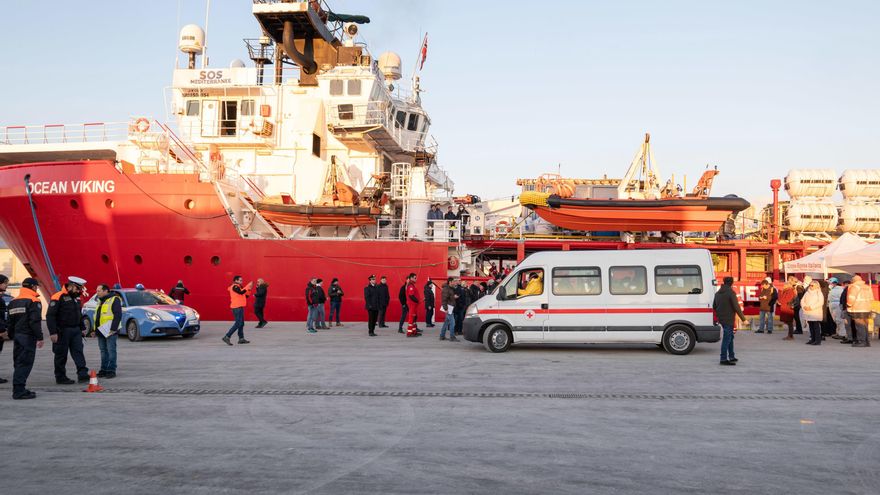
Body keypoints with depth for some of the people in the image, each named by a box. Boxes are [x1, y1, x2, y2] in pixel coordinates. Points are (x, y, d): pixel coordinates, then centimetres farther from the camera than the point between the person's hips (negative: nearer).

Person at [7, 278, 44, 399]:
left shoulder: (14, 301, 15)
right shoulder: (33, 301, -10)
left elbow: (10, 321, 19)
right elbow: (35, 321, -18)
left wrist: (12, 335, 24)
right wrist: (40, 337, -15)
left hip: (17, 335, 8)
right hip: (28, 336, -8)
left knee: (18, 363, 14)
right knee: (25, 363, -7)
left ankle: (18, 389, 18)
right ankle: (19, 391, -10)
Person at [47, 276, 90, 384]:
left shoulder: (76, 298, 13)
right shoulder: (58, 297, -14)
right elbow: (50, 316, -17)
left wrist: (82, 328, 20)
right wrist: (53, 332, -21)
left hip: (75, 330, 7)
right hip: (62, 331, -7)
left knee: (78, 352, 0)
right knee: (61, 355, 3)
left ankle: (82, 374, -4)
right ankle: (60, 378, 11)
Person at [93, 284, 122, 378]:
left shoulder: (114, 300, -8)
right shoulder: (100, 302, 20)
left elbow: (118, 315, -15)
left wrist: (113, 328, -21)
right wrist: (95, 330, 20)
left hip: (110, 331, -8)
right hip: (100, 331, 9)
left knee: (111, 351, -5)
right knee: (103, 351, 11)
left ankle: (111, 370, -2)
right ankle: (103, 370, 17)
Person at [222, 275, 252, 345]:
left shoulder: (238, 287, 19)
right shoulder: (235, 287, -10)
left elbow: (246, 296, 18)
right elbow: (241, 292, -27)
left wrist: (249, 289, 5)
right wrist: (248, 286, -21)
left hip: (239, 307, 10)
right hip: (237, 308, -10)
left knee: (241, 323, 11)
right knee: (238, 323, -12)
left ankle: (241, 338, 14)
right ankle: (227, 337, -12)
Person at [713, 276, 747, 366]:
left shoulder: (718, 293, 11)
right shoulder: (731, 293, -14)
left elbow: (714, 306, 18)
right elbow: (736, 307, -17)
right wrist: (743, 318, -11)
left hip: (721, 319, 8)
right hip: (728, 319, -8)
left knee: (730, 337, 20)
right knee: (726, 339, -5)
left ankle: (731, 357, 27)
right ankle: (724, 359, -5)